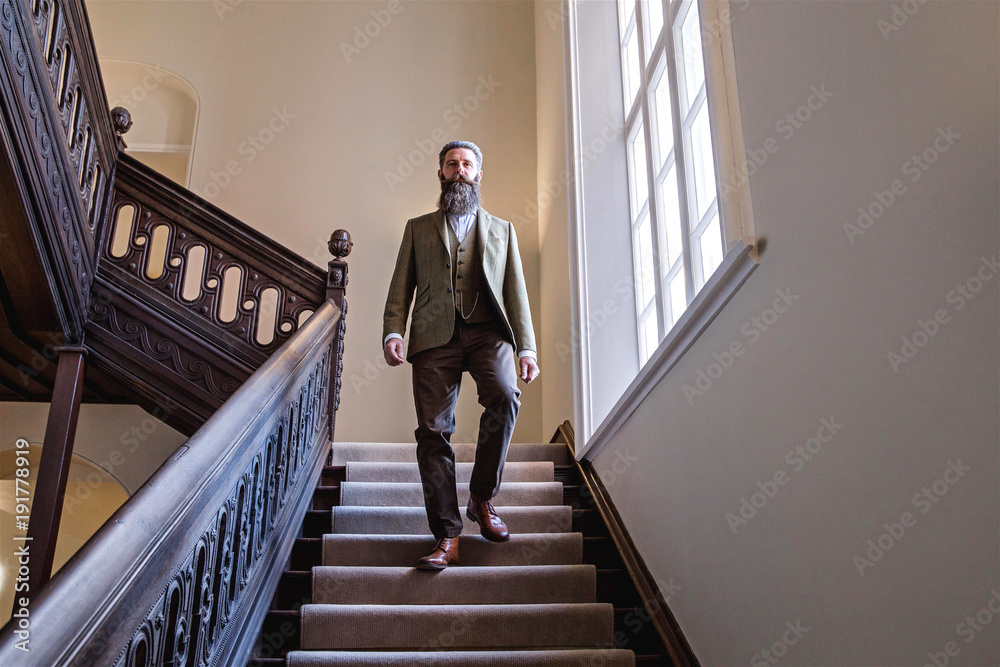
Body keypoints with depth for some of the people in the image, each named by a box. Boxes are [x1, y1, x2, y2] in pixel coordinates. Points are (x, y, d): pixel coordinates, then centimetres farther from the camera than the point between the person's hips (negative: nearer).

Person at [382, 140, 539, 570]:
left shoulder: (501, 230, 24)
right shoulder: (418, 228, 23)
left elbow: (516, 291, 16)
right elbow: (401, 287, 14)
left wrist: (526, 346, 3)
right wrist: (393, 332, -5)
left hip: (487, 330, 0)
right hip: (435, 335, 0)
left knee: (504, 396, -27)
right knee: (434, 429, -9)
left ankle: (482, 499, -8)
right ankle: (447, 537, -3)